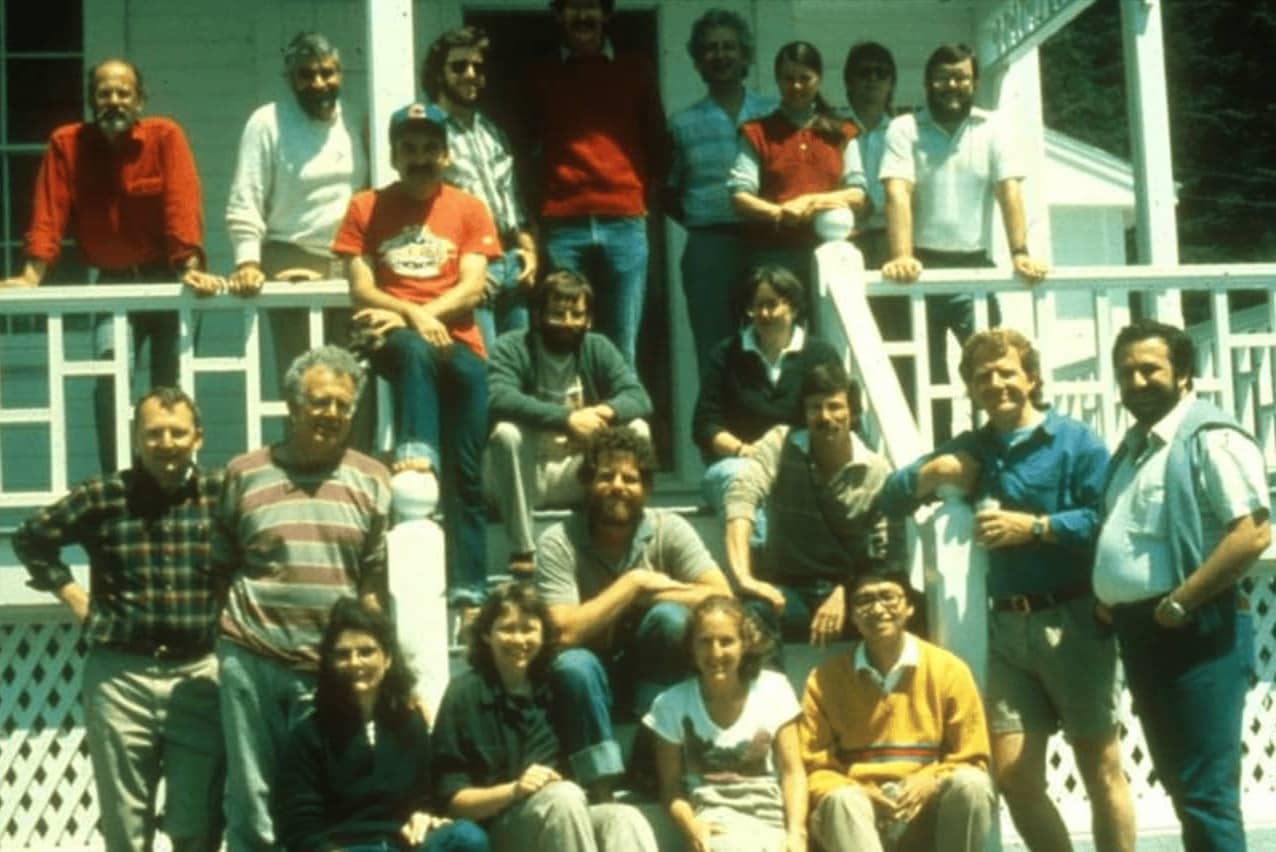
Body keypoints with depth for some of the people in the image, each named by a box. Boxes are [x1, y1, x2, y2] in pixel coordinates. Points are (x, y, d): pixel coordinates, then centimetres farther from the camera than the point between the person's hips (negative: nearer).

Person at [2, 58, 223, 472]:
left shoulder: (165, 136, -10)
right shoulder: (66, 144, -4)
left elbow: (182, 205, -20)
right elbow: (49, 213, -9)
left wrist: (191, 268, -31)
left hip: (167, 280, -1)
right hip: (114, 283, 1)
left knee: (171, 387, 4)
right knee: (110, 372, -21)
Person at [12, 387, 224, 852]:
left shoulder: (223, 494, -1)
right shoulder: (103, 496, 1)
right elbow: (31, 538, 14)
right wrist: (71, 593, 6)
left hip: (200, 676, 0)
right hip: (119, 676, 1)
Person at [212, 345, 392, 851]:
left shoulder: (370, 481, 6)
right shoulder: (245, 474, 5)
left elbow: (376, 580, 6)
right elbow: (220, 567, 10)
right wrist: (230, 631, 3)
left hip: (332, 668, 0)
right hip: (250, 661, 0)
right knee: (250, 795, 5)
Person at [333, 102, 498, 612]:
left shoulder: (470, 210, 15)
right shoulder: (366, 208, 13)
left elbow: (472, 287, 4)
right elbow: (361, 290, 4)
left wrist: (425, 314, -11)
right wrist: (412, 315, -13)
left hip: (456, 341, 1)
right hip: (395, 339, -1)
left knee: (465, 474, -10)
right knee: (416, 353, -40)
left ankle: (468, 590, -13)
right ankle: (416, 461, -54)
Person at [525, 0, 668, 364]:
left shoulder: (636, 69, 13)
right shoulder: (541, 75, 13)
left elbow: (657, 142, 18)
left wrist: (647, 197, 6)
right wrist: (532, 217, 6)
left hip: (625, 223, 0)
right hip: (562, 226, 0)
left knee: (622, 349, 0)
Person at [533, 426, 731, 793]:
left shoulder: (669, 529, -11)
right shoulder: (557, 542, -16)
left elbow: (721, 598, -21)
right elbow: (566, 632, -26)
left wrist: (647, 597, -24)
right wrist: (634, 583, -23)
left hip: (650, 669, 2)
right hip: (593, 673, -2)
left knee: (668, 617, -28)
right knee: (573, 664, -35)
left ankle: (656, 761, -20)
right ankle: (601, 789, -25)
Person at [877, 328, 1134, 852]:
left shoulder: (1075, 441, -2)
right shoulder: (969, 451, 16)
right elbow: (890, 501, 15)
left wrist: (1035, 526, -17)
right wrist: (929, 474, -3)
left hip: (1071, 621, -5)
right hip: (1007, 627, 6)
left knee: (1101, 768, 1)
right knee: (1013, 776, 5)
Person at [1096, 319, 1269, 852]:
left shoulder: (1209, 437, -10)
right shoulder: (1133, 448, 18)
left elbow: (1253, 533, -21)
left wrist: (1180, 602, -19)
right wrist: (1106, 598, 10)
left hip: (1197, 631, -9)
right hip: (1140, 631, 9)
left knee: (1207, 791, -8)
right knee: (1181, 784, 16)